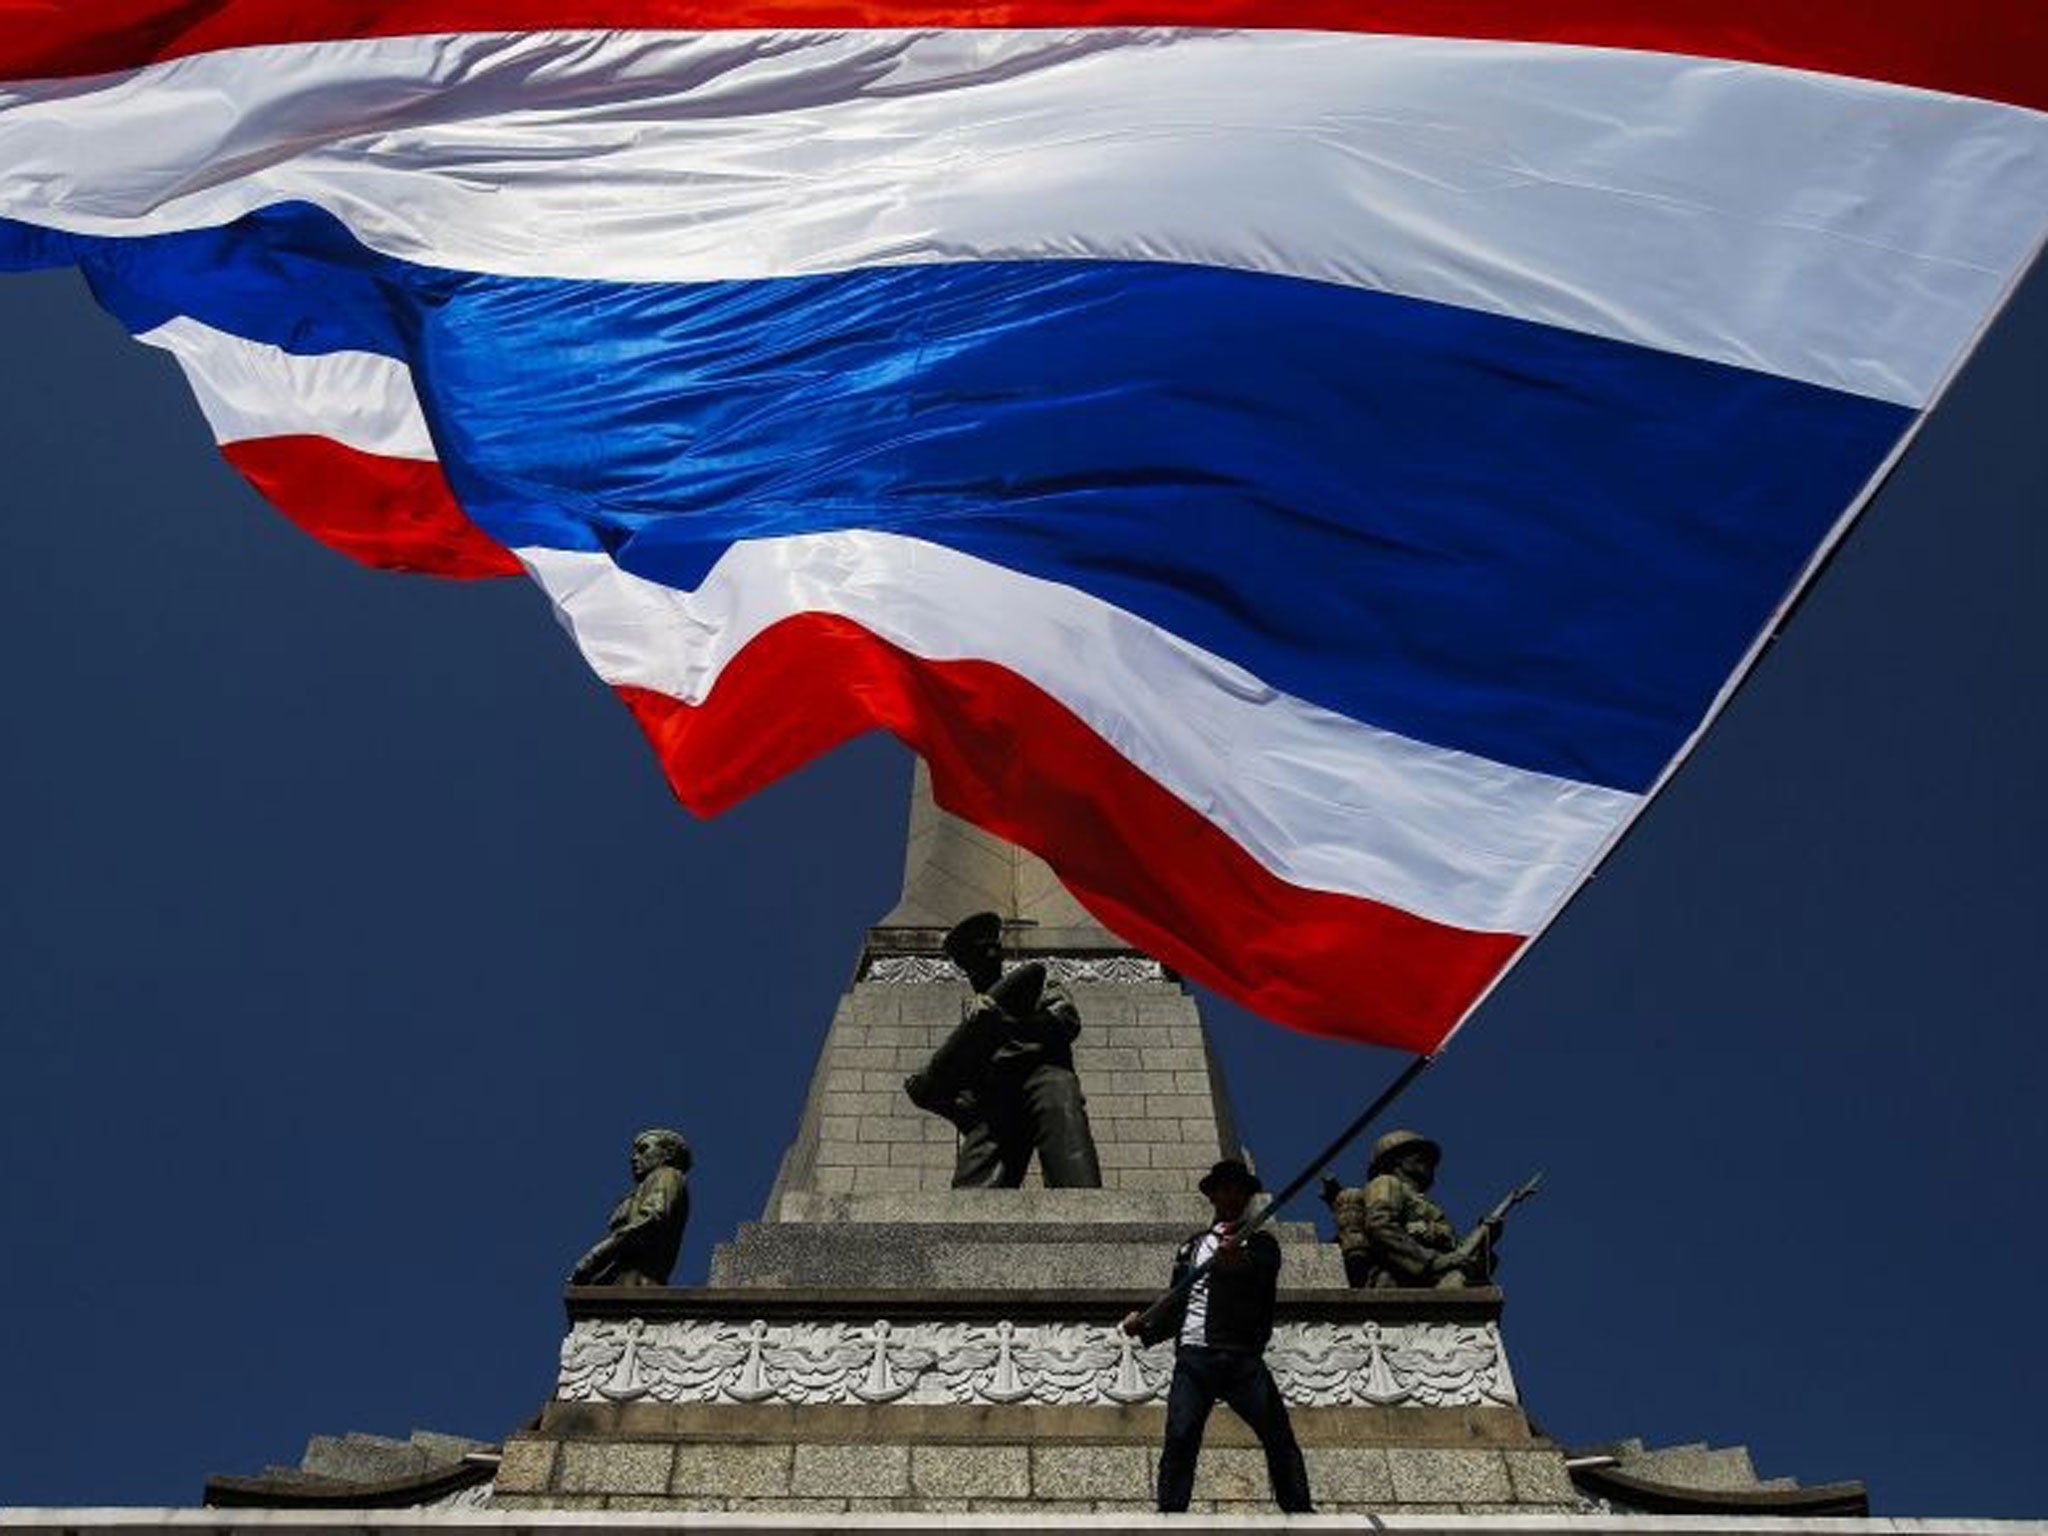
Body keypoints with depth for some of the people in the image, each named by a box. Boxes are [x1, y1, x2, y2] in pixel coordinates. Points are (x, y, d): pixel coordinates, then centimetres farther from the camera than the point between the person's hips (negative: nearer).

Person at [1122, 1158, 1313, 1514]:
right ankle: (1169, 1515, -7)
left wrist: (1236, 1258, -34)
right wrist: (1144, 1325, 6)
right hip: (1193, 1355, 2)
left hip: (1242, 1357, -2)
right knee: (1180, 1439, -10)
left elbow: (1262, 1275, -11)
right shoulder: (1192, 1247, 23)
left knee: (1279, 1437, -8)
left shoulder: (1259, 1243, 13)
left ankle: (1300, 1511, -2)